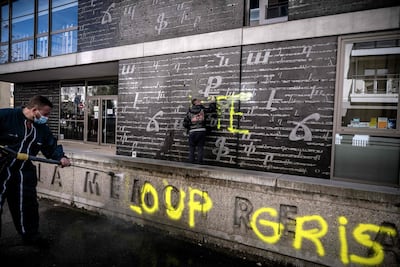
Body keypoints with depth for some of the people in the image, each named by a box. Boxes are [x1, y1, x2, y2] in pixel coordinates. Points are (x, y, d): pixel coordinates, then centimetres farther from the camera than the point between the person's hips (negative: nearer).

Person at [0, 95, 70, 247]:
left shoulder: (42, 128, 4)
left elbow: (52, 146, 7)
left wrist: (61, 157, -12)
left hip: (24, 173, 5)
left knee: (28, 205, 11)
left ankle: (30, 235, 28)